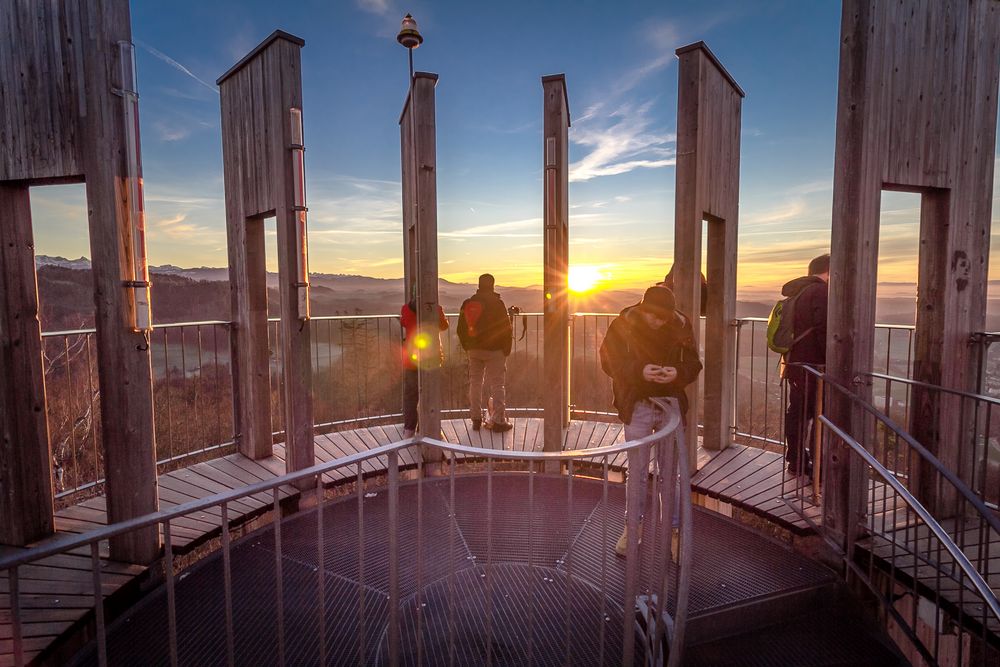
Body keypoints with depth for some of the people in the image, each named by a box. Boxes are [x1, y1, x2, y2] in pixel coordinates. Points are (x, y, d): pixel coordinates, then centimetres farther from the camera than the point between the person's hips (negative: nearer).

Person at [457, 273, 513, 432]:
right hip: (494, 350, -5)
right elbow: (506, 328, -9)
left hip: (474, 350, 5)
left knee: (475, 383, 12)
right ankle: (498, 421, 2)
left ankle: (476, 419, 18)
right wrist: (507, 348, 2)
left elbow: (461, 329, 12)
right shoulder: (497, 303, -9)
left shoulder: (467, 303, 7)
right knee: (497, 385, 1)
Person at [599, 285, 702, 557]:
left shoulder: (681, 324, -5)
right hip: (637, 406, -1)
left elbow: (693, 364, 2)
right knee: (637, 471, 10)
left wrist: (678, 373, -21)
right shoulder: (624, 323, -10)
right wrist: (639, 371, -24)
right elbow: (609, 361, -8)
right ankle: (633, 526, 27)